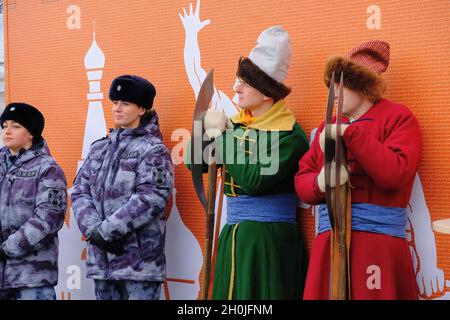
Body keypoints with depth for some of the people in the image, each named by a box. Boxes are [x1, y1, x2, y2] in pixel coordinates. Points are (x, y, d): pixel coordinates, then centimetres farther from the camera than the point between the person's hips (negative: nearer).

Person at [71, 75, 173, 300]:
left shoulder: (153, 151, -4)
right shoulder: (99, 148, 15)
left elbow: (150, 199, -16)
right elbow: (80, 191, 9)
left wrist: (106, 230, -16)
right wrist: (93, 230, -9)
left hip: (139, 259, -6)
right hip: (101, 259, 6)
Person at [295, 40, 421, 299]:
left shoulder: (398, 117, 1)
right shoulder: (330, 126, 18)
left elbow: (396, 174, -14)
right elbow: (302, 178, 14)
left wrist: (351, 134, -15)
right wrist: (319, 183, -9)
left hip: (377, 240, -5)